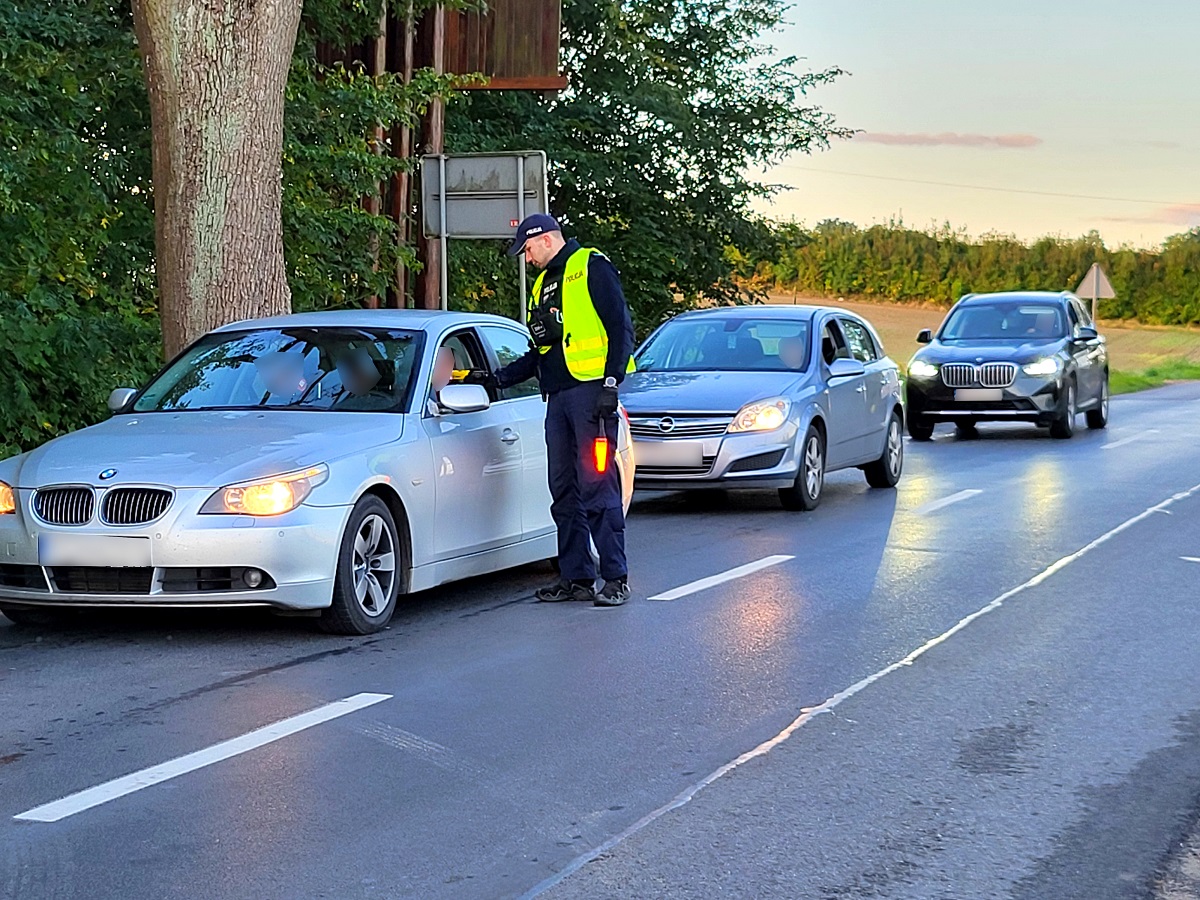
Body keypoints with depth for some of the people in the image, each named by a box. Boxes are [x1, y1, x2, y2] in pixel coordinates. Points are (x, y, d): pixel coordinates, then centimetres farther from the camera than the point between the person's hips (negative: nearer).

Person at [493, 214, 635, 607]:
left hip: (590, 391, -8)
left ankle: (615, 577, -8)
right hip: (557, 396, 8)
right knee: (564, 491, 6)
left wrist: (611, 381, -16)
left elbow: (621, 328, -8)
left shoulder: (592, 268, -1)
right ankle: (576, 577, 11)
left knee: (597, 485, -11)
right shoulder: (542, 285, 24)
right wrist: (501, 377, 19)